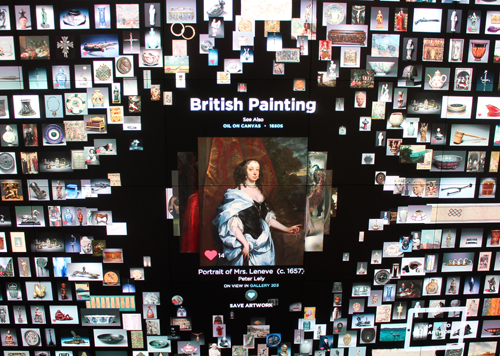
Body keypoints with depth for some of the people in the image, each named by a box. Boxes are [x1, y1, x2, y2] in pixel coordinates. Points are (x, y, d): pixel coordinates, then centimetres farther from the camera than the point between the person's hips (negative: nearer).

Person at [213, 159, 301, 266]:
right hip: (241, 242, -5)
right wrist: (245, 243, -22)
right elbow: (232, 223, -16)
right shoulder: (236, 193, -8)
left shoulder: (259, 192, 11)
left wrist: (287, 229, 13)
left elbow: (267, 217, 16)